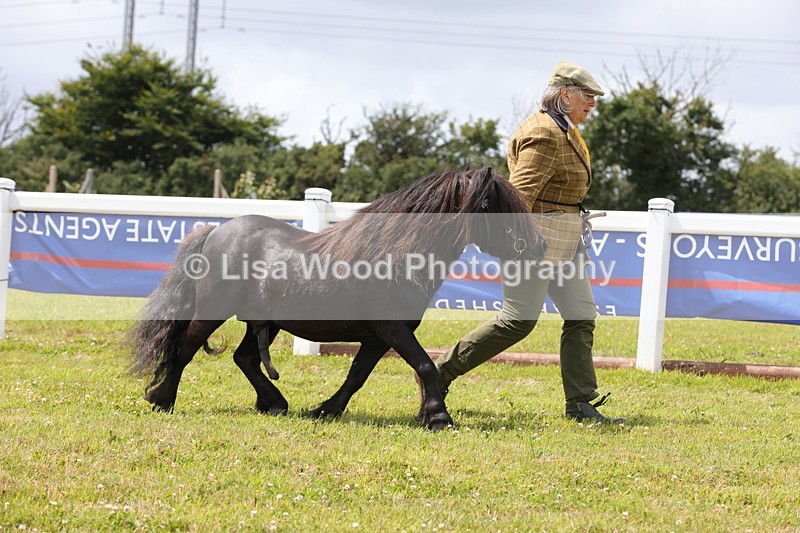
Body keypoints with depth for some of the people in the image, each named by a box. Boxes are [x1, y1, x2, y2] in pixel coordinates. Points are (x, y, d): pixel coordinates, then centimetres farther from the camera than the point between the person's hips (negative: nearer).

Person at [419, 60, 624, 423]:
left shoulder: (563, 131, 16)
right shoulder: (545, 135, -16)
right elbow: (521, 192, -24)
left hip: (563, 242, 11)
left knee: (582, 316, 4)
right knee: (518, 320, -8)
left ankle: (580, 404, 5)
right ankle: (440, 374, 2)